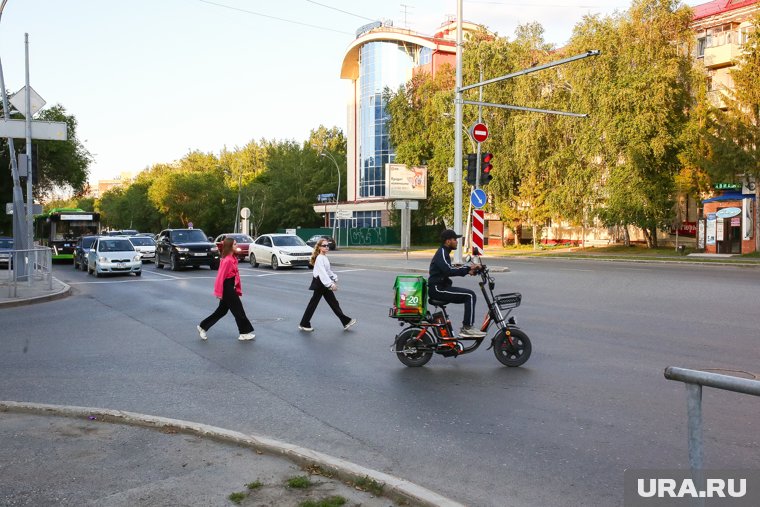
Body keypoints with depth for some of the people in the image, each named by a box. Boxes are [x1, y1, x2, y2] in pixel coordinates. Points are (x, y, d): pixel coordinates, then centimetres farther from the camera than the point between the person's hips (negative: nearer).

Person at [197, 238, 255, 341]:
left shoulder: (233, 258, 10)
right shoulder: (227, 260, -19)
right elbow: (220, 276, -19)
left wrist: (237, 289, 12)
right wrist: (219, 292, -17)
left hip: (231, 287, 10)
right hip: (227, 288, -10)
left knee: (222, 310, 16)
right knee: (238, 310, 0)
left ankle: (203, 327, 24)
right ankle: (245, 333, 10)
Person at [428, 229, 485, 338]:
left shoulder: (444, 253, 18)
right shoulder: (442, 254, -14)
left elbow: (450, 270, 26)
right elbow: (449, 271, -29)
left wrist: (467, 270, 11)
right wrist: (468, 268, -27)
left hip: (441, 287, 10)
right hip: (437, 288, -10)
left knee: (468, 296, 12)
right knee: (470, 295, -16)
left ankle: (466, 327, 12)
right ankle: (467, 328, -14)